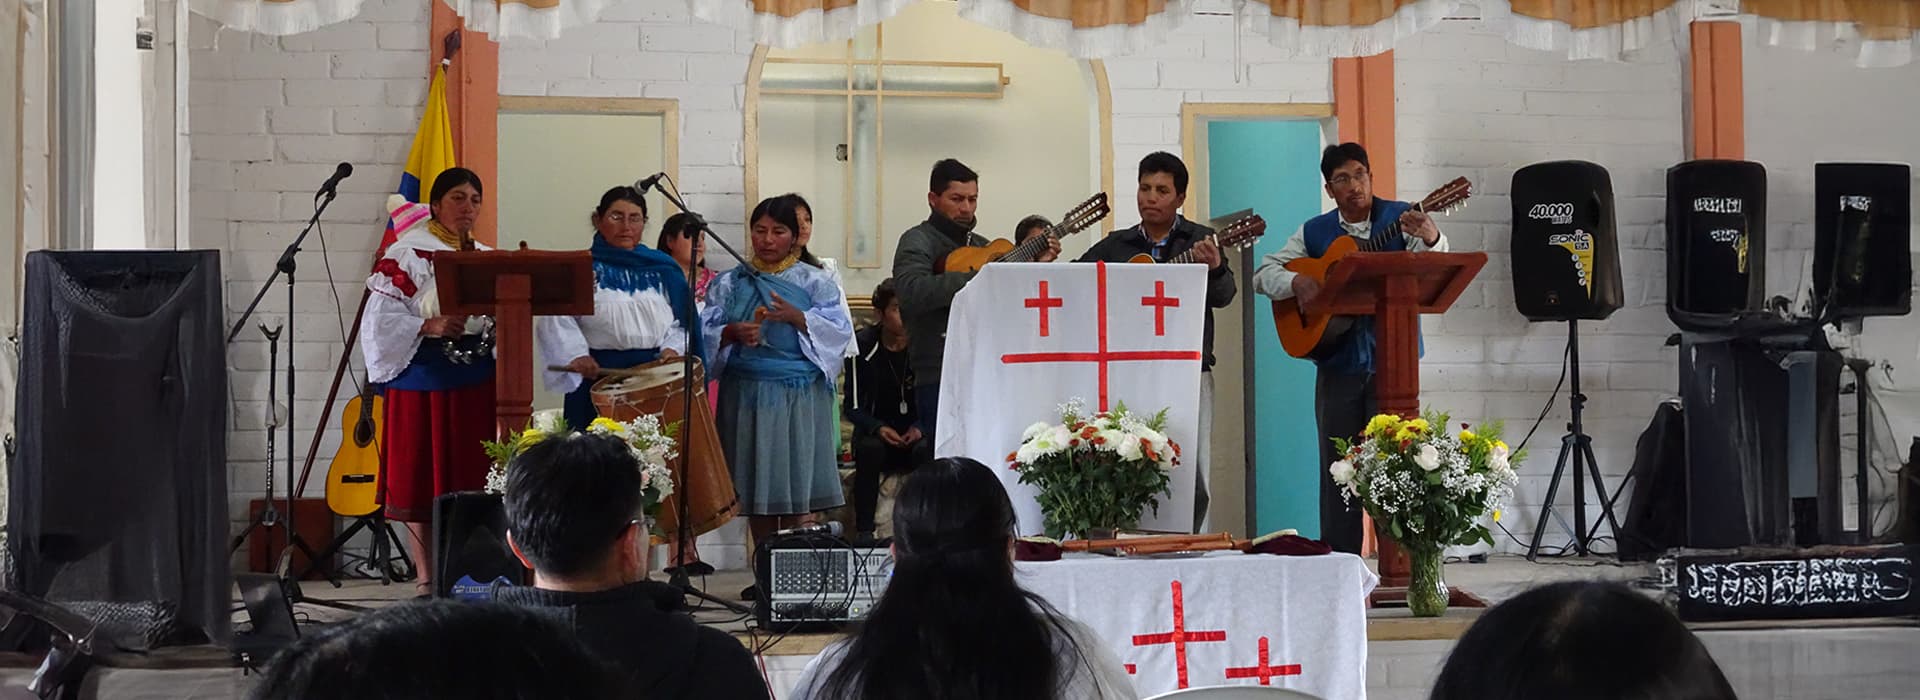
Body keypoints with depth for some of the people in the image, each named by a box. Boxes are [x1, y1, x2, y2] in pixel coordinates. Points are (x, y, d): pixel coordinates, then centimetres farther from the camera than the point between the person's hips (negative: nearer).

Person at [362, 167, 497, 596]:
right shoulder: (407, 255, -3)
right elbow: (382, 316, -9)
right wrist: (430, 326, -20)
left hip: (476, 376, 5)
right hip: (424, 375, -5)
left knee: (472, 477, 5)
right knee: (422, 478, -1)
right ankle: (427, 579, 6)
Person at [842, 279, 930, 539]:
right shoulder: (863, 346, -5)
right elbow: (852, 407, -3)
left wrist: (919, 428, -16)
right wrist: (878, 428, -21)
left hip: (916, 432, 0)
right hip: (876, 432, 0)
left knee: (925, 450, -33)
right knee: (869, 449, -34)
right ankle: (863, 530, -31)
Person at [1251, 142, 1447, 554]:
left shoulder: (1400, 219, 0)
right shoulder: (1315, 233, 9)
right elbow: (1264, 273, 9)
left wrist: (1431, 240, -39)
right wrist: (1296, 282, -12)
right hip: (1338, 365, 3)